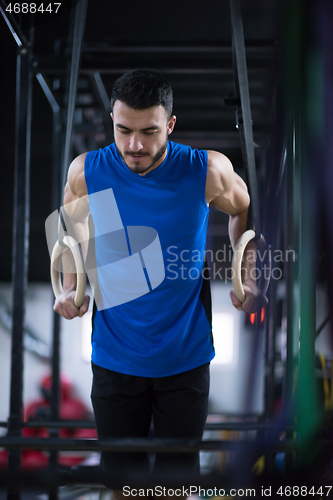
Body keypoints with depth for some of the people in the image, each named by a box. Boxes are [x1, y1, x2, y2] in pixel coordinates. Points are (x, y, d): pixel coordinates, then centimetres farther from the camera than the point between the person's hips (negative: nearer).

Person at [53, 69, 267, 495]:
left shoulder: (207, 171, -14)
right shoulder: (87, 171, -10)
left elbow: (243, 209, 8)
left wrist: (245, 281, -1)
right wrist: (70, 287, 0)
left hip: (186, 359, -1)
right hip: (115, 359, 1)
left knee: (178, 475, 10)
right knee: (119, 473, 10)